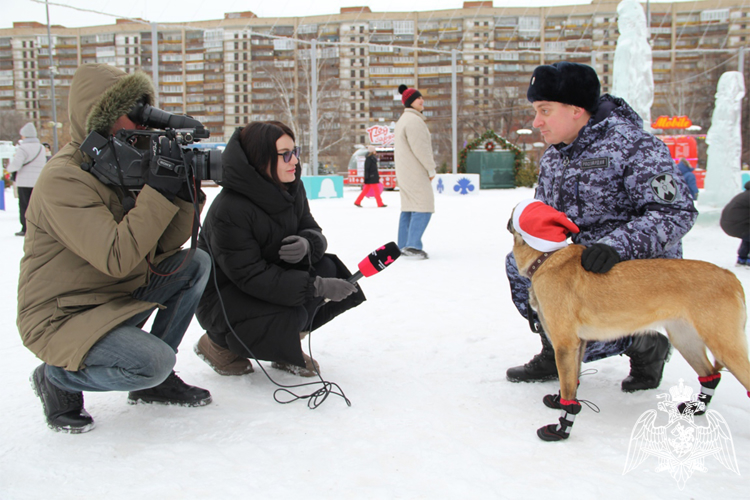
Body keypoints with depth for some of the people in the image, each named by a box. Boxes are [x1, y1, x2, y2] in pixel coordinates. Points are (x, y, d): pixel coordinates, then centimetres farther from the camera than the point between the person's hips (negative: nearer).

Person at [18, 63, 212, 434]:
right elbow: (116, 258, -33)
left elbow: (168, 244, 2)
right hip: (61, 317, -8)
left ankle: (155, 380, 6)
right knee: (154, 362, -29)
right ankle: (57, 378, 2)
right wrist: (157, 192, -29)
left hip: (120, 295, 9)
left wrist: (184, 191, -14)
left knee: (196, 262, -2)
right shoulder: (63, 179, -21)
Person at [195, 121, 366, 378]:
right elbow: (251, 276, -31)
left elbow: (312, 230, -1)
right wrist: (317, 286, -36)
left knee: (326, 268, -14)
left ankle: (286, 346, 6)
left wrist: (307, 244, -29)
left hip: (272, 278, 7)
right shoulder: (228, 211, -29)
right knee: (290, 318, -30)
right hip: (222, 296, -7)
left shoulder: (292, 188, -6)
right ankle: (218, 344, 0)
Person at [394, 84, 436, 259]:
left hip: (404, 171, 10)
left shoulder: (403, 120, 20)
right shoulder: (413, 120, -14)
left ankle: (403, 245, 12)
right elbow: (420, 148, -20)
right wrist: (431, 168, -12)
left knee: (408, 208, 11)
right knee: (423, 207, -12)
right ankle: (412, 245, -19)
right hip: (415, 171, -10)